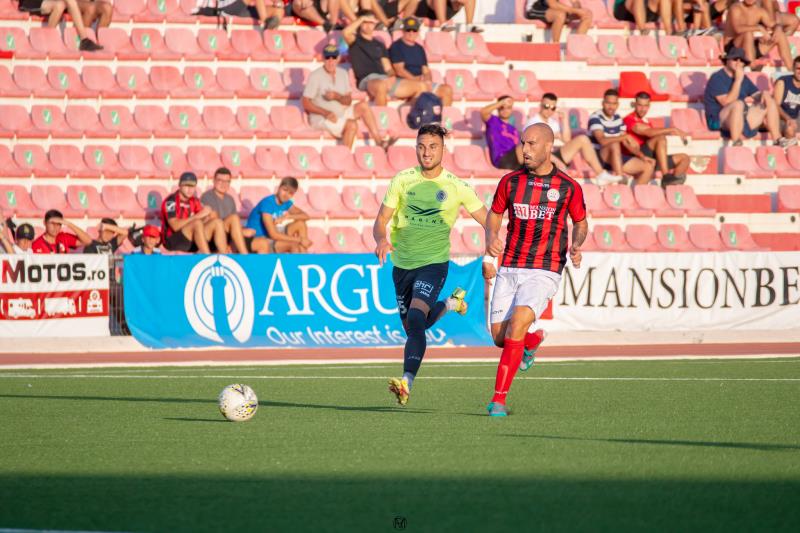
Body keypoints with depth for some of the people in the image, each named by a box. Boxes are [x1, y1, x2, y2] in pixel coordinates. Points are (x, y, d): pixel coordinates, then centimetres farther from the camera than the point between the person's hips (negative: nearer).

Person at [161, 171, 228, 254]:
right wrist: (198, 216, -25)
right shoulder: (171, 201, -10)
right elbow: (175, 226, -23)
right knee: (197, 223, -31)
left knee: (217, 222, -9)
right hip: (173, 242, -7)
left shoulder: (194, 201, 13)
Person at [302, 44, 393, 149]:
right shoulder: (315, 76, -11)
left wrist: (337, 96, -16)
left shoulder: (343, 74, 7)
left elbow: (348, 100, 8)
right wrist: (326, 113, -26)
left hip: (341, 114, 7)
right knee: (352, 125, -28)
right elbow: (305, 103, -15)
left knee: (363, 106, -9)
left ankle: (379, 142, -11)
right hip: (320, 118, -7)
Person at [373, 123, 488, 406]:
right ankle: (451, 303, 46)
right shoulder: (402, 180, -3)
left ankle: (407, 382, -30)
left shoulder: (456, 186, -7)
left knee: (416, 319, -25)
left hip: (434, 261, -4)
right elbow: (381, 220, -3)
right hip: (402, 263, 4)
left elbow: (488, 222, 0)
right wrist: (382, 239, -25)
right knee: (413, 326, 16)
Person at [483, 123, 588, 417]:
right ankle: (533, 339, 39)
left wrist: (576, 245, -9)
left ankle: (499, 398, -17)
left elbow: (581, 223, 12)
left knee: (517, 325, -23)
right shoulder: (510, 181, 4)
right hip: (509, 268, 4)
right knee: (499, 336, 2)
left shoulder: (569, 187, -2)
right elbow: (494, 214, 16)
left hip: (544, 271, -4)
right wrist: (491, 236, -5)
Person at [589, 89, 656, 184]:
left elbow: (626, 143, 10)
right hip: (601, 158, -7)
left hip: (617, 158, 7)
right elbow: (602, 141, -29)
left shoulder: (618, 119, 9)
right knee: (614, 144, -38)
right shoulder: (595, 118, -13)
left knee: (648, 166, -1)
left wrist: (642, 156, -2)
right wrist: (625, 136, -35)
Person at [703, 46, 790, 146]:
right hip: (720, 121, -8)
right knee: (739, 104, -37)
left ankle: (778, 140, -6)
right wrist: (738, 80, -18)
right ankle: (736, 144, -37)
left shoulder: (744, 78, 16)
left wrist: (763, 95, -9)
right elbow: (727, 102, -19)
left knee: (770, 101, 1)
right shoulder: (717, 78, -8)